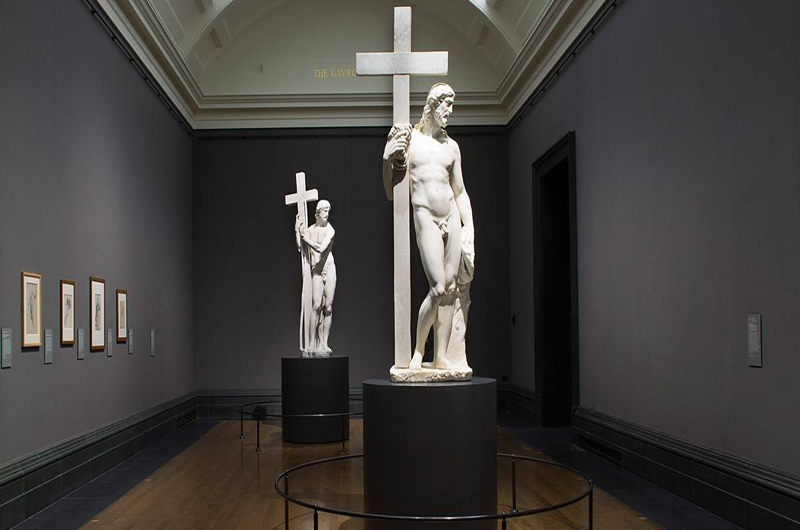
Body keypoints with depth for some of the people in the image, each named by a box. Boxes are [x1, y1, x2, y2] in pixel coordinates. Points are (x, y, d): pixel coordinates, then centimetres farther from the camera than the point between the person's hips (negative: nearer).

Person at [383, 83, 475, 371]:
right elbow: (391, 190, 2)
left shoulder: (451, 147, 12)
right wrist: (386, 159, -15)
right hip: (426, 218, -5)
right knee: (439, 289, -14)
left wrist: (470, 229, 10)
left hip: (452, 218, 5)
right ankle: (418, 350, 4)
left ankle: (442, 355, 9)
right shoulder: (408, 138, 1)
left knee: (452, 287, 1)